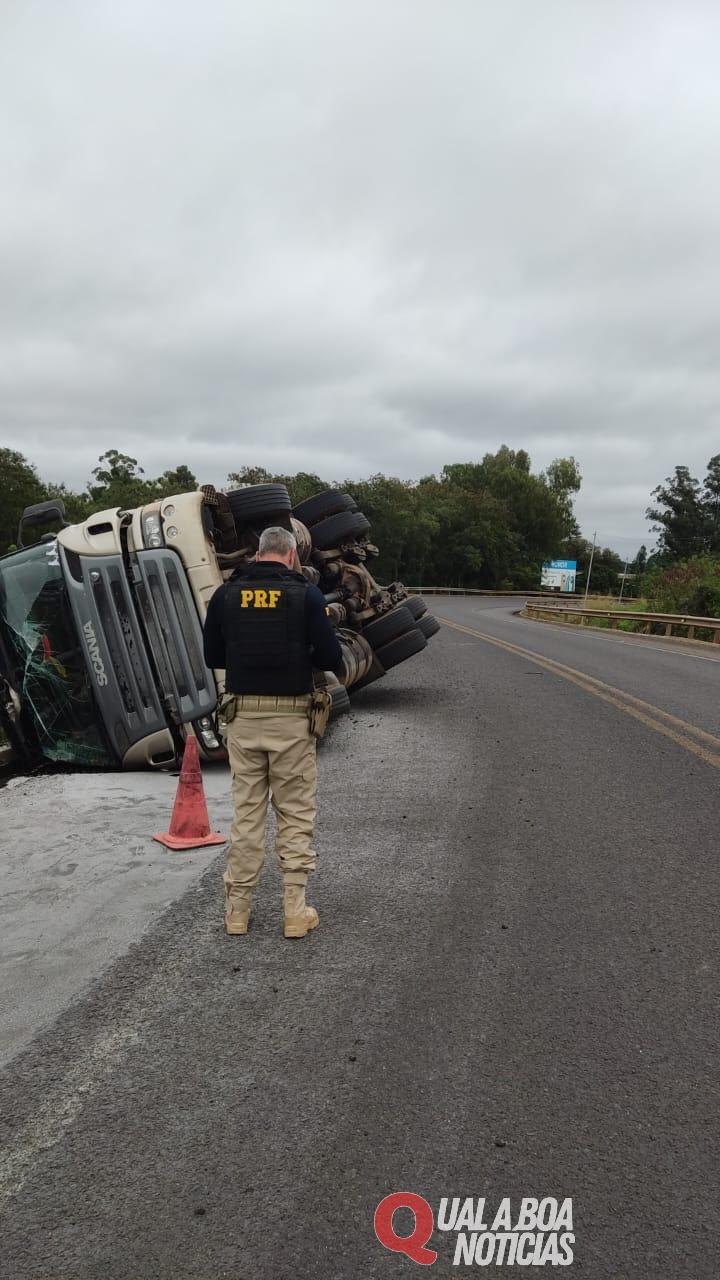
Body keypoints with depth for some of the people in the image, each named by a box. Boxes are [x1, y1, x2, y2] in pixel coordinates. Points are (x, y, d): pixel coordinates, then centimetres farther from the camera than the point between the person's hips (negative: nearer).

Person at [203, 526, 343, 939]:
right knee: (297, 815, 9)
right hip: (291, 718, -2)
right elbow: (331, 659, -8)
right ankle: (296, 911, 11)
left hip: (243, 716, 3)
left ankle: (237, 909, 19)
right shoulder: (306, 594, -7)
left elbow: (212, 656, 7)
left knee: (247, 813, 13)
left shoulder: (226, 594, 2)